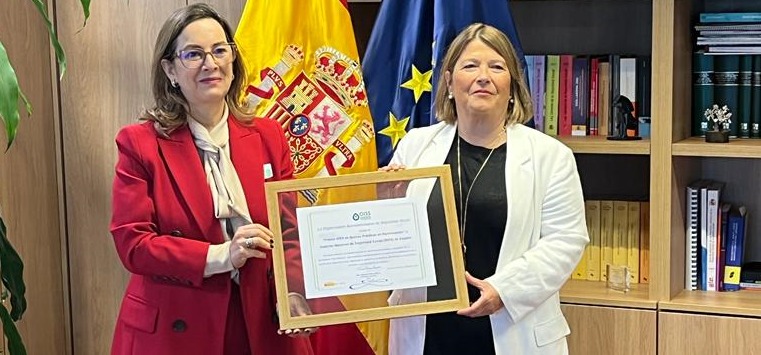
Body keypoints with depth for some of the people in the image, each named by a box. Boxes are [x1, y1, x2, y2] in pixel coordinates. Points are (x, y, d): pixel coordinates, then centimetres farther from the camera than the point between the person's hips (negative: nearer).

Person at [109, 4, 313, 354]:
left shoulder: (267, 136, 4)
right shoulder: (141, 143, -5)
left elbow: (289, 229, 5)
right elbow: (132, 243, -10)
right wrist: (220, 256, -21)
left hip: (262, 326, 3)